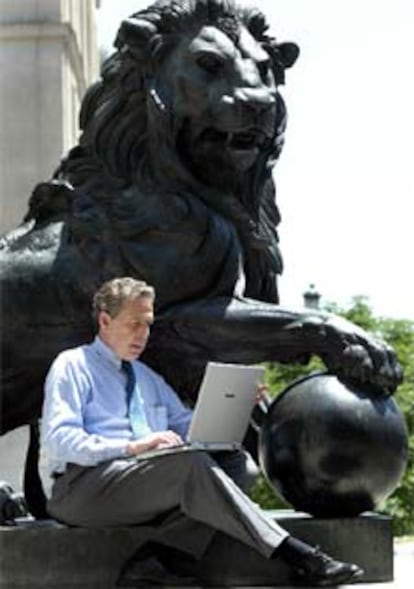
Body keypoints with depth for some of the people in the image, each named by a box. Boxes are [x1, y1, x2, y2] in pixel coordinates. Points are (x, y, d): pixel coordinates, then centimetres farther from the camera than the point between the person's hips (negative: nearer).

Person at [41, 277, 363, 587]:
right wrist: (131, 447, -20)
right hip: (84, 487, -7)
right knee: (190, 463, -31)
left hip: (154, 483, 7)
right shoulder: (73, 366, 6)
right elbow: (58, 439, -9)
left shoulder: (149, 378, 29)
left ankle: (157, 561, -33)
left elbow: (190, 427, 21)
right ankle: (297, 556, -35)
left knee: (233, 461, -17)